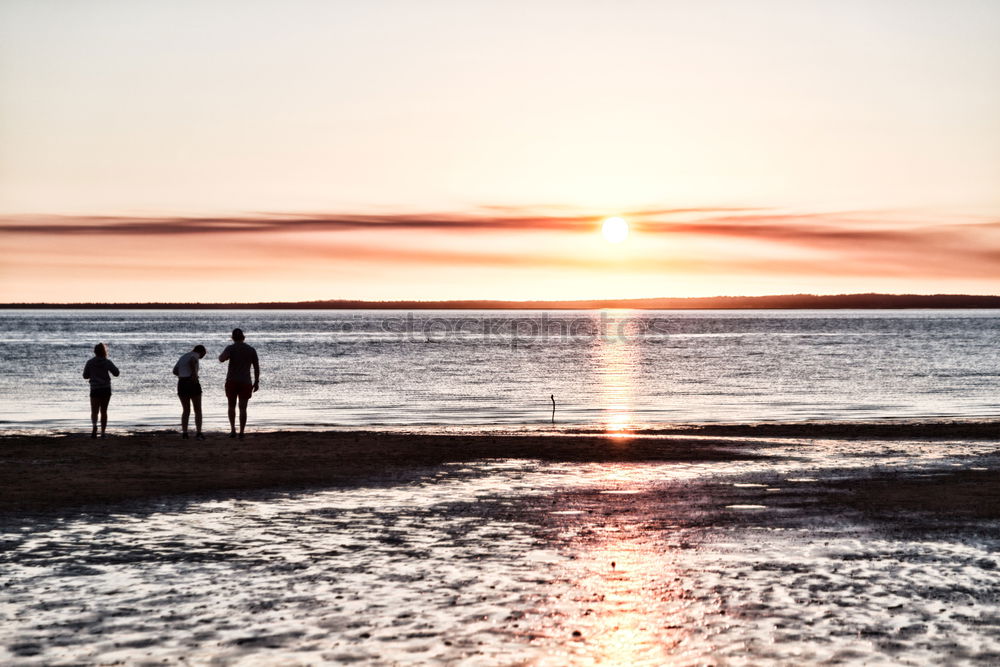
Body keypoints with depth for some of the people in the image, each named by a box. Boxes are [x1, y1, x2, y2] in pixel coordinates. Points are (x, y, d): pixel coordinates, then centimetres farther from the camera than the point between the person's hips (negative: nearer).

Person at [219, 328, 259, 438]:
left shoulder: (230, 348, -3)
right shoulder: (251, 350, 6)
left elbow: (222, 359, -22)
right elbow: (256, 367, 6)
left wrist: (220, 356, 3)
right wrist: (256, 382, 13)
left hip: (232, 381, -1)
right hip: (246, 383, 1)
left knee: (231, 406, 15)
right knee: (243, 408, 4)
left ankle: (233, 429, 3)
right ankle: (241, 433, -1)